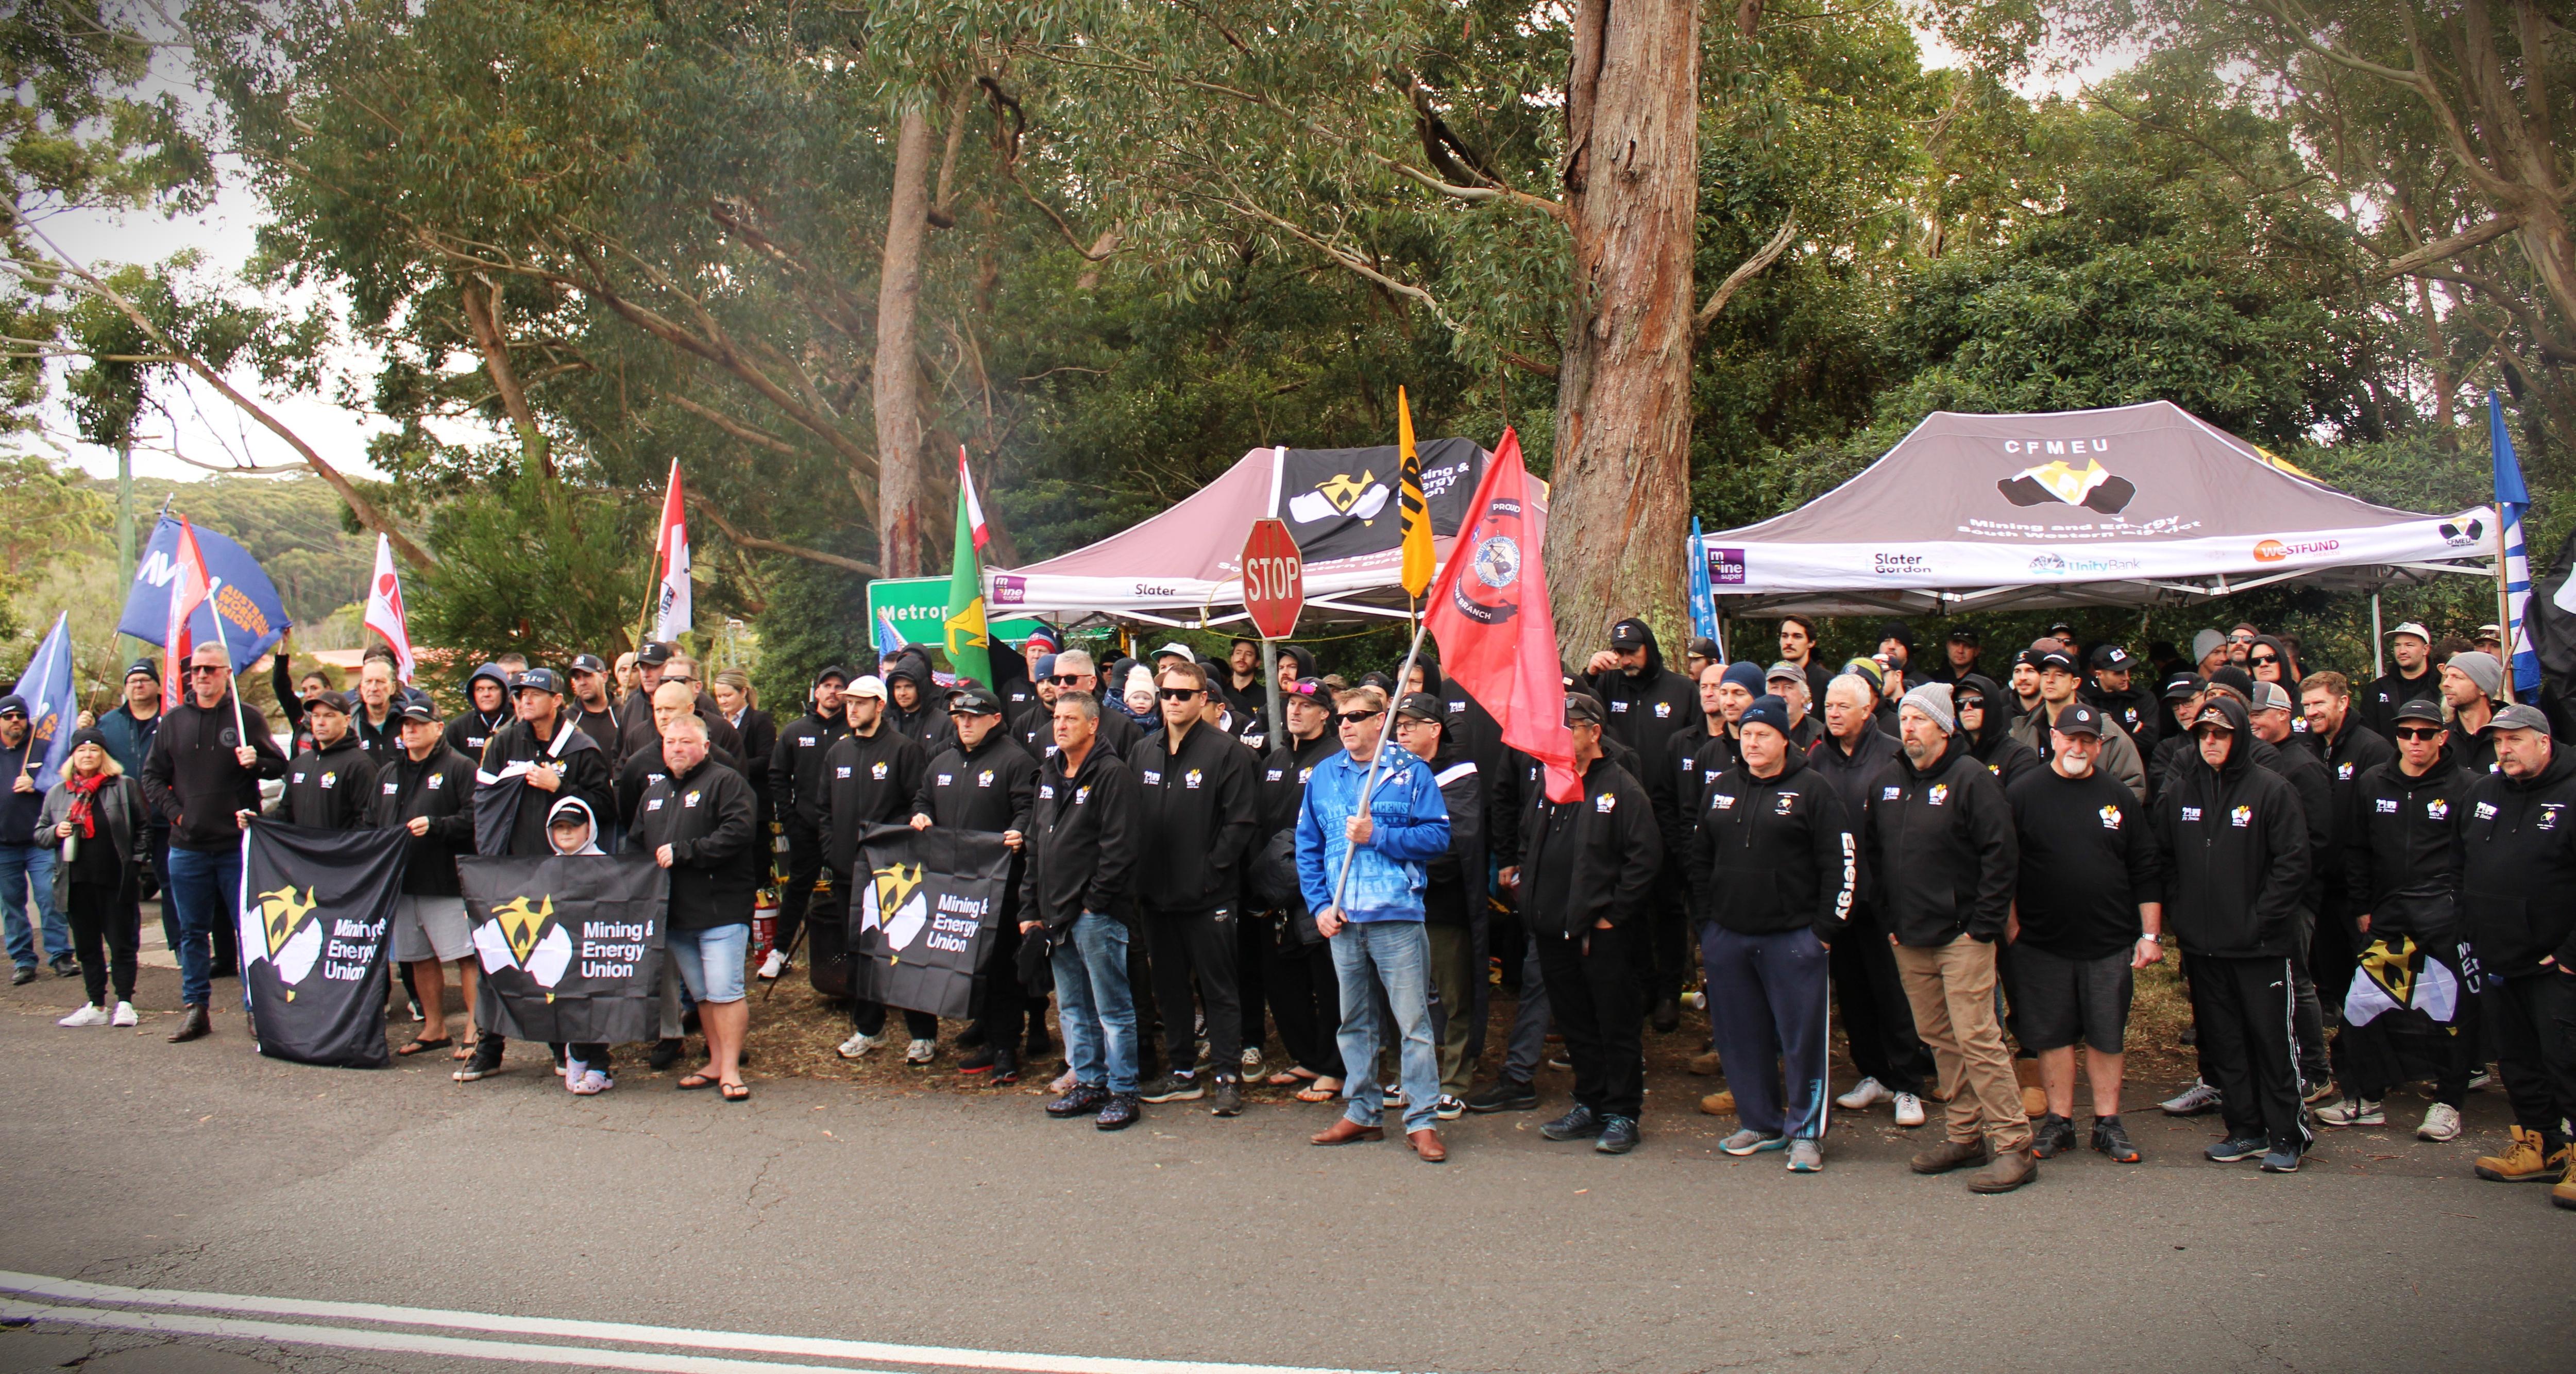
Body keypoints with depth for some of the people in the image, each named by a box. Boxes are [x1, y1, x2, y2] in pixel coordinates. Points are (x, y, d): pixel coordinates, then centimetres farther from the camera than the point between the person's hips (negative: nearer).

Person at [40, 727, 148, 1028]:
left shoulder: (125, 787, 1)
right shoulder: (57, 793, 13)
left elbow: (143, 829, 1)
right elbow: (40, 832, 17)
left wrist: (135, 863, -6)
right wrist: (56, 832, -4)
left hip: (116, 880, -4)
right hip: (76, 883, 4)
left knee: (121, 944, -1)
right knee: (87, 947, 10)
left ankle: (125, 1004, 6)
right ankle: (96, 1007, 17)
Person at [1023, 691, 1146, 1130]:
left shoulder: (1112, 775, -10)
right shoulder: (1050, 774, 16)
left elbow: (1120, 846, -16)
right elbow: (1035, 843, 19)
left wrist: (1095, 901, -15)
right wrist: (1031, 906, 13)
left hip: (1098, 913, -8)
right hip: (1057, 913, 8)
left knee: (1112, 1007, -3)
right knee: (1072, 1007, 15)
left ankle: (1123, 1093, 3)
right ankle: (1087, 1083, 24)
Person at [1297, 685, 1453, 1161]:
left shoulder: (1411, 772, -1)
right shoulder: (1324, 775, 11)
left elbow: (1438, 837, -7)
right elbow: (1307, 846, 13)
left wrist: (1377, 836, -14)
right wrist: (1320, 904, 2)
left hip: (1397, 915, -4)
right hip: (1341, 919, 4)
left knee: (1412, 1021, -4)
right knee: (1354, 1021, 12)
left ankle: (1423, 1120, 2)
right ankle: (1363, 1112, 23)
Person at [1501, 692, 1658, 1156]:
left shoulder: (1621, 787, -7)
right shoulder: (1546, 785, 14)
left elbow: (1646, 858, -12)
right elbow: (1527, 846, 25)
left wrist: (1612, 914, -13)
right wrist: (1520, 879, 8)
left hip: (1603, 932, -7)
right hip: (1553, 929, 7)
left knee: (1616, 1025, 1)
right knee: (1574, 1024, 14)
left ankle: (1622, 1114, 9)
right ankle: (1589, 1105, 24)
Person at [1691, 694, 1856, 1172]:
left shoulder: (1813, 788, -3)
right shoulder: (1722, 789, 12)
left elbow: (1842, 863, -5)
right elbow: (1700, 858, 19)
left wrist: (1825, 930, -8)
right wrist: (1706, 923, 11)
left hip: (1793, 937, -5)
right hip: (1726, 936, 5)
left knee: (1802, 1037, -1)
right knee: (1741, 1036, 10)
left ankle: (1806, 1132, 9)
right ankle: (1760, 1124, 22)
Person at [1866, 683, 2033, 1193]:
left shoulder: (1971, 778, -9)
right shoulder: (1889, 781, 11)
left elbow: (2001, 855, -12)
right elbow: (1873, 851, 19)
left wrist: (1984, 925, -13)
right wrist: (1888, 917, 12)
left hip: (1962, 936, -7)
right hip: (1909, 939, 7)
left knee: (1976, 1038, -10)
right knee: (1938, 1039, 11)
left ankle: (2013, 1145, -5)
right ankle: (1965, 1135, 20)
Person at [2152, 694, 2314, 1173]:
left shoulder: (2271, 790, -5)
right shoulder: (2179, 794, 10)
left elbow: (2293, 863, -8)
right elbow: (2164, 861, 15)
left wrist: (2261, 919, -12)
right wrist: (2178, 915, 5)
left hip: (2262, 946, -5)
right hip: (2202, 945, 5)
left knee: (2272, 1039, -1)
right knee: (2222, 1041, 10)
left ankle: (2286, 1135, 8)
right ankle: (2244, 1129, 20)